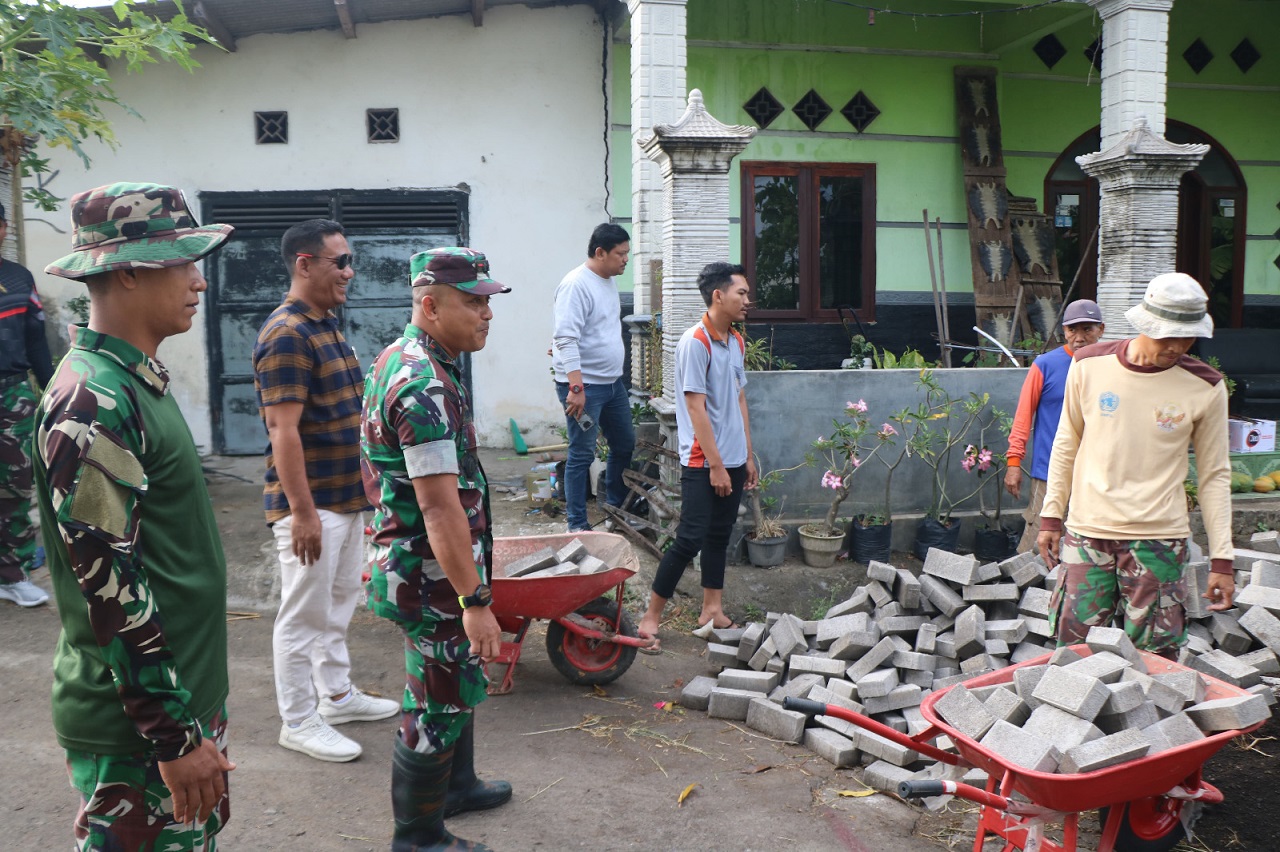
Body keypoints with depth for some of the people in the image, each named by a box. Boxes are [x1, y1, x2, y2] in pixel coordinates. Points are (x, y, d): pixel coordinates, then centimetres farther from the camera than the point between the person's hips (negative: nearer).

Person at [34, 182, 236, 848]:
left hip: (186, 693, 9)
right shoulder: (91, 406, -22)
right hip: (137, 737, -9)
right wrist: (175, 736, -20)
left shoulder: (137, 382, 8)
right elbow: (111, 588, -24)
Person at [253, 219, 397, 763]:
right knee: (305, 615, 3)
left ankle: (337, 695, 36)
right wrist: (302, 511, -24)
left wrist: (361, 487, 20)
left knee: (338, 604, 20)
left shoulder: (327, 325, 11)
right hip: (311, 503, -10)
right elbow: (283, 429, -23)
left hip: (347, 497, 10)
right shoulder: (286, 335, -19)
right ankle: (298, 722, 16)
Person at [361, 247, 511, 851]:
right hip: (432, 577, -10)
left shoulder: (406, 360, 8)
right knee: (437, 706, 4)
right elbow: (440, 508, -29)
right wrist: (476, 601, -26)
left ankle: (457, 785, 44)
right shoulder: (425, 385, -26)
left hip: (432, 567, 10)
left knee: (457, 682, 25)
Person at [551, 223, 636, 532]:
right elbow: (566, 339, -24)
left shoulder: (609, 282, 11)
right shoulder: (577, 285, -18)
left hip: (612, 381, 9)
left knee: (625, 445, 17)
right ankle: (577, 525, 8)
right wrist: (576, 388, -29)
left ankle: (615, 506, 33)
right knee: (582, 455, -2)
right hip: (583, 385, -9)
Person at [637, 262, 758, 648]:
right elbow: (696, 407, -18)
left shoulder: (736, 342, 11)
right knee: (690, 540, -7)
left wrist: (748, 456, 15)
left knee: (719, 536, 14)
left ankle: (712, 612, 23)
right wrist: (715, 465, -18)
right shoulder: (695, 342, -15)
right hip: (703, 462, -8)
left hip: (732, 461, 8)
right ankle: (651, 618, 2)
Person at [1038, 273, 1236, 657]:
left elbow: (1214, 475, 5)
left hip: (1159, 541, -1)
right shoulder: (1090, 365, 0)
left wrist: (1221, 558, 2)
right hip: (1087, 530, 1)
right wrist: (1051, 516, 10)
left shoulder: (1205, 388, -2)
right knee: (1073, 651, 3)